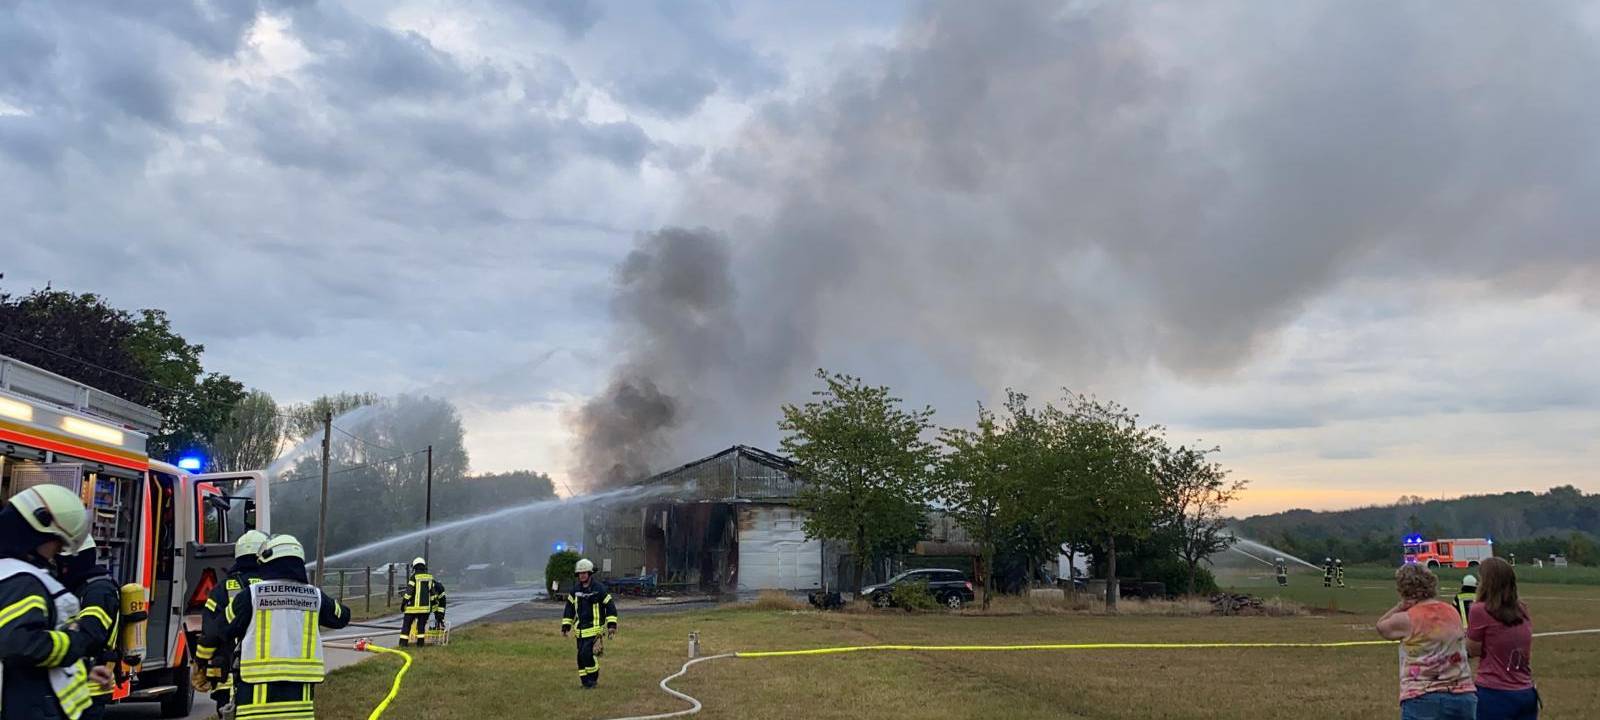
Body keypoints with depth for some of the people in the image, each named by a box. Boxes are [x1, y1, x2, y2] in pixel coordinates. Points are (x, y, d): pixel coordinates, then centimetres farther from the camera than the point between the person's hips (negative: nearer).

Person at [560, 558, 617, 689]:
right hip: (580, 628, 6)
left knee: (586, 653, -16)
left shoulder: (599, 588, -8)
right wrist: (566, 626, 11)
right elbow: (569, 607, 15)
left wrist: (612, 625, -12)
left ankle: (594, 677, 3)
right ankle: (585, 681, 15)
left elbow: (610, 606, -6)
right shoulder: (575, 589, 8)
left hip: (594, 627, -6)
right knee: (581, 655, 4)